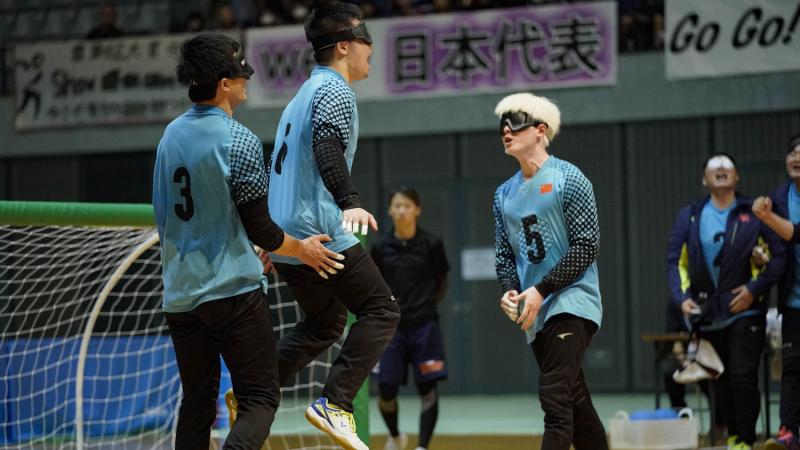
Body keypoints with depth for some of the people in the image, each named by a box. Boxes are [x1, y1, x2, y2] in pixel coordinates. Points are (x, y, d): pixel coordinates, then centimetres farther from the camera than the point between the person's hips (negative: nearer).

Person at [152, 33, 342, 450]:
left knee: (197, 402, 12)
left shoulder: (171, 135, 8)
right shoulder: (239, 142, -13)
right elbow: (260, 229, -10)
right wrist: (302, 249, 10)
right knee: (260, 398, -4)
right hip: (233, 290, -7)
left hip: (179, 293, 7)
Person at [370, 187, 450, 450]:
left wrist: (425, 306, -2)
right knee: (386, 391, 1)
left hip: (424, 327, -2)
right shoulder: (381, 248, 3)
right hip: (392, 327, 2)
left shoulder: (431, 245, -2)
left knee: (428, 389, -6)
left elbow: (442, 284, 6)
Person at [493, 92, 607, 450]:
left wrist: (540, 291, -15)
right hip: (535, 314, 7)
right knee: (575, 405, 11)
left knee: (555, 399, -17)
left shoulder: (568, 179, -6)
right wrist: (510, 292, -4)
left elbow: (586, 246, -11)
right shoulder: (505, 193, 14)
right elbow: (504, 253, 17)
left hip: (571, 303, -7)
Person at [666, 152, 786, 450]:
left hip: (745, 311, -3)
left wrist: (754, 289, -12)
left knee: (743, 376, -10)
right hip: (707, 312, 3)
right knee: (719, 381, 8)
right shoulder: (690, 216, 9)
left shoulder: (754, 214, 1)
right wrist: (682, 297, -7)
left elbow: (777, 256, -3)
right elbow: (675, 260, 7)